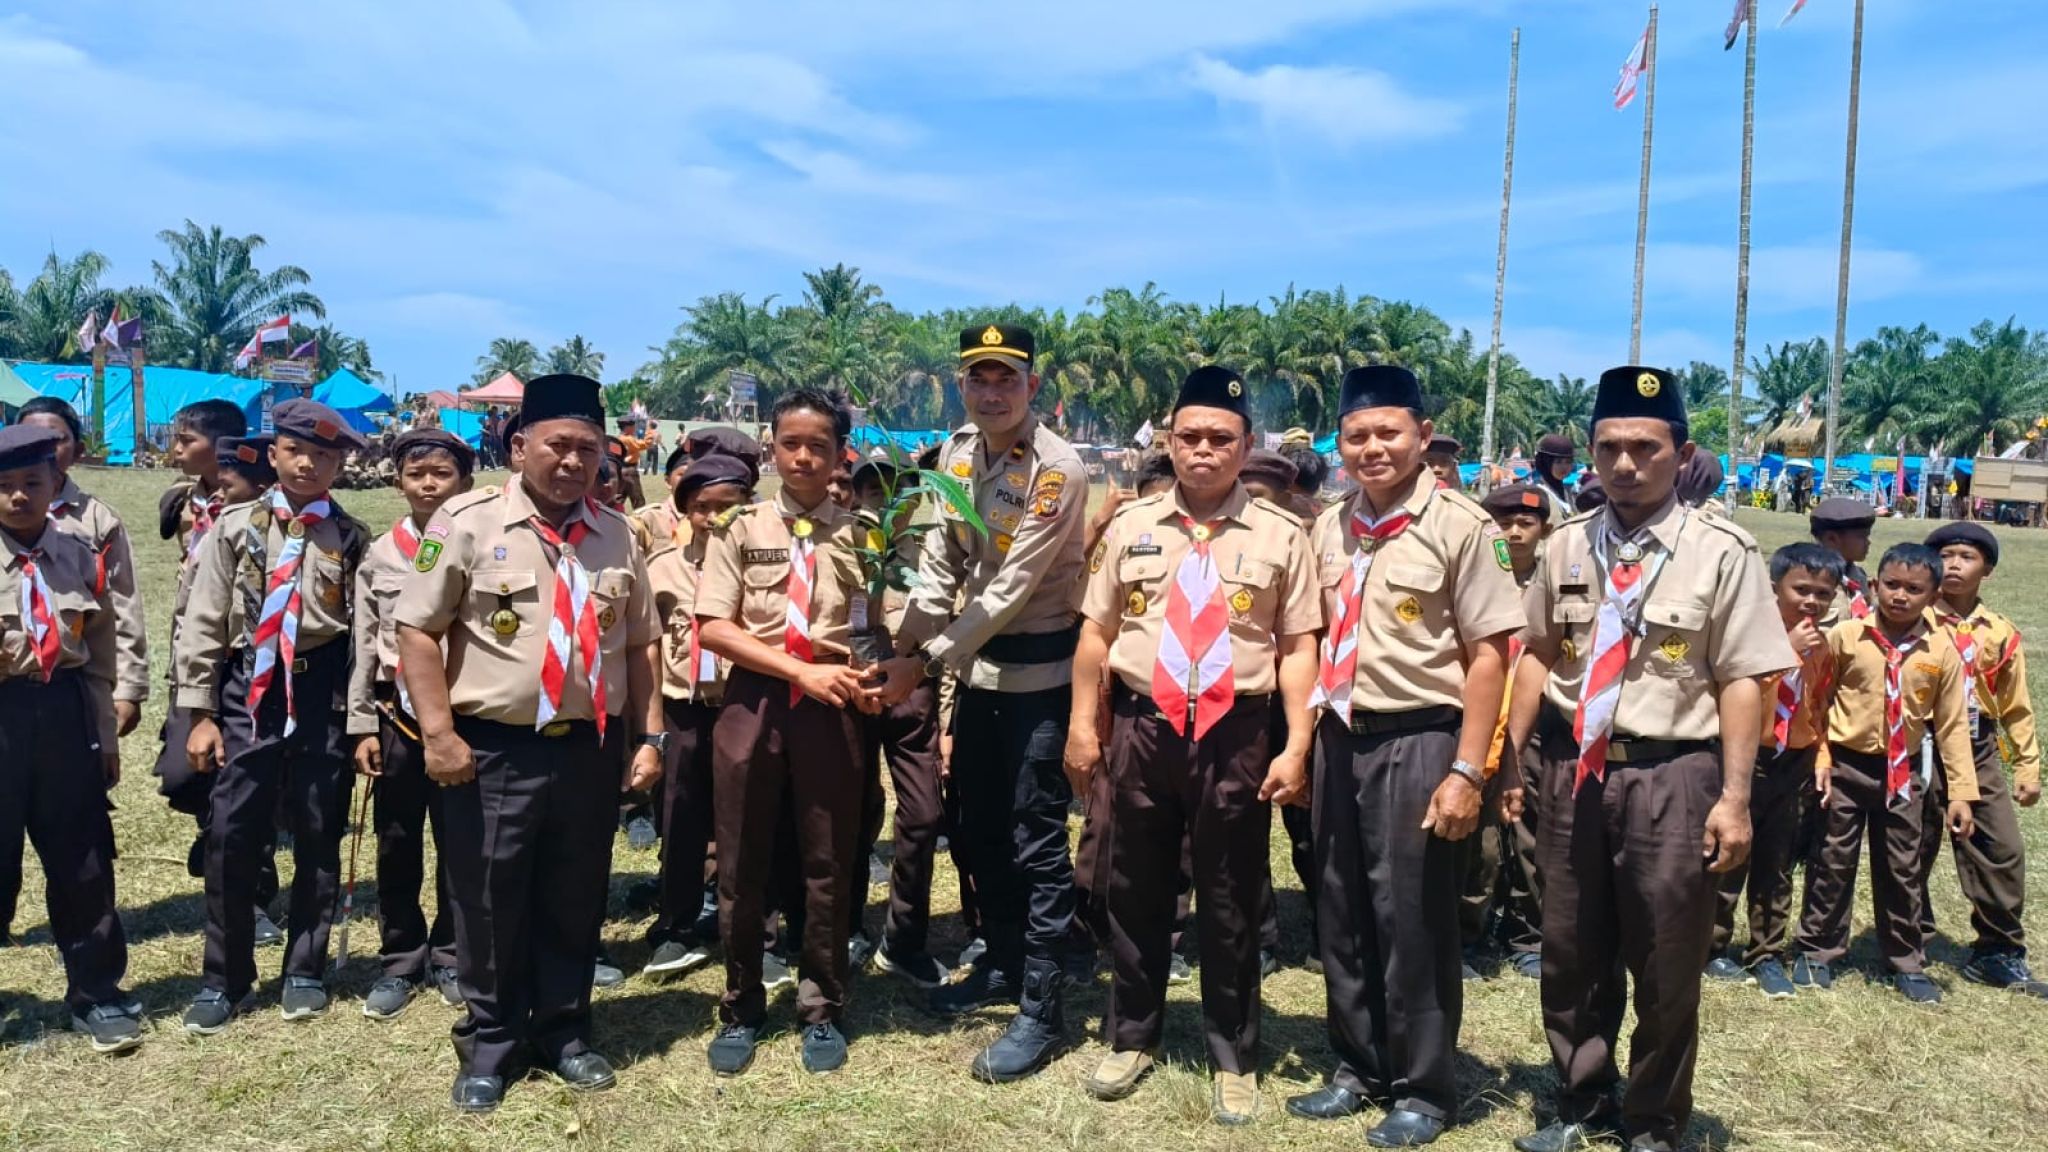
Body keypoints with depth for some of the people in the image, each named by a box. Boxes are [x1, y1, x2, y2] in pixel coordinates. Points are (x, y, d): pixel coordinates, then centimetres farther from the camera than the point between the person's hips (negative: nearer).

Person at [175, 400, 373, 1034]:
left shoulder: (353, 538, 2)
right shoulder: (236, 526, 3)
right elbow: (201, 622, 3)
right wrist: (200, 712, -1)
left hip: (324, 693, 0)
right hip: (248, 688, 0)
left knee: (318, 837, 8)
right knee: (231, 836, 2)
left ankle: (305, 971, 24)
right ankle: (224, 979, 18)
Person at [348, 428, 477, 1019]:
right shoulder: (379, 555, 4)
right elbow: (365, 645, 6)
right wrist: (362, 726, 2)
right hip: (397, 715, 2)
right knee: (397, 845, 11)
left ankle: (449, 957, 23)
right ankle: (401, 961, 24)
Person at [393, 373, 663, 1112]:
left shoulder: (615, 535, 9)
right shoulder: (468, 521, -5)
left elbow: (640, 645, 12)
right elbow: (417, 631, -7)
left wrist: (650, 737, 7)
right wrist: (438, 733, -13)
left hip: (592, 750, 4)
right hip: (493, 751, -3)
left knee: (574, 905, 15)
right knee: (490, 907, 8)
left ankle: (563, 1032, 32)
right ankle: (490, 1043, 27)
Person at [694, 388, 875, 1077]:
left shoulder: (860, 534, 6)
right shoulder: (740, 528, 4)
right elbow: (714, 627, -4)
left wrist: (872, 680, -13)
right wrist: (801, 670, -13)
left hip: (831, 705, 0)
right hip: (753, 702, 0)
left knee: (828, 863, 7)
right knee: (742, 863, 8)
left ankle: (821, 1010, 23)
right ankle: (741, 1009, 25)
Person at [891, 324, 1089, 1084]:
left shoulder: (1058, 469, -19)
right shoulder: (957, 451, 4)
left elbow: (1012, 586, -22)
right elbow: (944, 558, 8)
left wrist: (930, 659, -21)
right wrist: (907, 637, -5)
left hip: (1039, 669, -7)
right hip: (977, 661, 8)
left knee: (1037, 840, -2)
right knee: (979, 824, 17)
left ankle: (1042, 1012, 9)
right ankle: (1003, 965, 36)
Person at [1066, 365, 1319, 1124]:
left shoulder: (1280, 536, -1)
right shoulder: (1131, 528, 5)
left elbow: (1298, 648, -3)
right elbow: (1097, 631, 7)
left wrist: (1296, 746, -8)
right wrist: (1082, 724, 4)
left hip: (1236, 730, -2)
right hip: (1144, 723, 2)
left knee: (1232, 902, 11)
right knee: (1136, 890, 15)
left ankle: (1233, 1058, 29)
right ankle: (1132, 1037, 34)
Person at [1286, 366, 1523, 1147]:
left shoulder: (1460, 526, -10)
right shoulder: (1330, 529, 8)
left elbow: (1488, 654, -12)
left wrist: (1467, 771, -15)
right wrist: (1306, 742, 11)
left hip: (1418, 740, -6)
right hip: (1341, 739, 6)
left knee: (1414, 921, 4)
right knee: (1342, 915, 14)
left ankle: (1423, 1089, 22)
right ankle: (1358, 1068, 32)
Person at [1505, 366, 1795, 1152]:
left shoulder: (1721, 551, -8)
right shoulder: (1567, 546, 4)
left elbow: (1741, 680, -10)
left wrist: (1735, 797, -12)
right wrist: (1511, 757, 8)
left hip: (1673, 775, -4)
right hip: (1574, 770, 4)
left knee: (1665, 969, 11)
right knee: (1571, 957, 16)